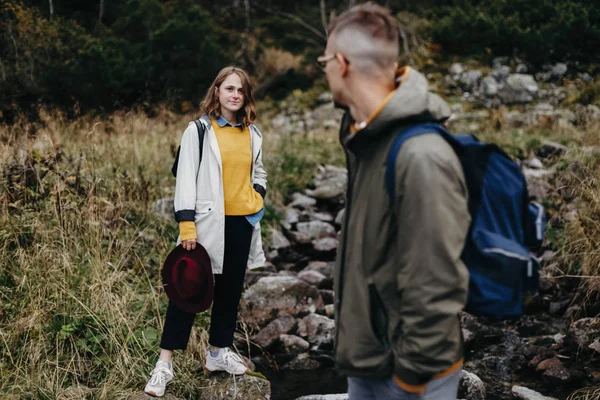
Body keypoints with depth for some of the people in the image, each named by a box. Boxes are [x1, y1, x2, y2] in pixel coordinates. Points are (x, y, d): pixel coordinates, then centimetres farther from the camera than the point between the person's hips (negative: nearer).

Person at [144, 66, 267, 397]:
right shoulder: (199, 130, -6)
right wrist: (186, 224, -17)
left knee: (230, 289, 13)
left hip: (242, 222, 5)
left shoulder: (252, 134, 9)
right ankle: (164, 363, 2)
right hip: (208, 222, -5)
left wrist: (257, 199, 2)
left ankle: (218, 353, 28)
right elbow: (186, 178, -10)